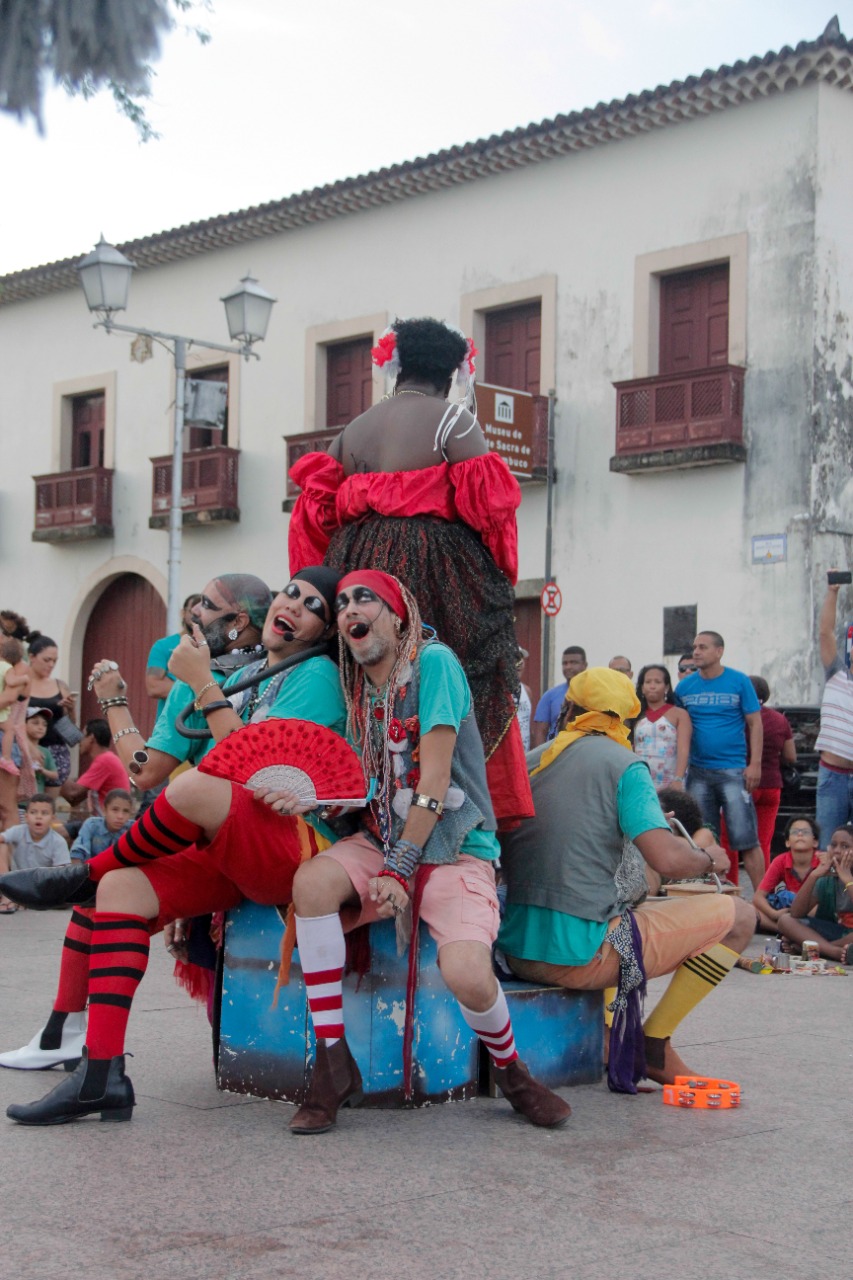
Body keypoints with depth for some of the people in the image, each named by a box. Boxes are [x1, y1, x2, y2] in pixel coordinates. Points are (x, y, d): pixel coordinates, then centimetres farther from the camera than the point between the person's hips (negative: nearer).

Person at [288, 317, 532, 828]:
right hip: (441, 574, -5)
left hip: (357, 571, 6)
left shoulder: (354, 430, 15)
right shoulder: (454, 422, -2)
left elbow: (320, 509, 10)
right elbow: (488, 503, -9)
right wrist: (500, 573, 6)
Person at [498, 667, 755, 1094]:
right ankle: (654, 1045, 6)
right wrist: (709, 859, 5)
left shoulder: (530, 762, 11)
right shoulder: (621, 763, -6)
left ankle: (607, 1037, 22)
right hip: (579, 955, -7)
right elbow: (667, 859, -18)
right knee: (737, 917, 3)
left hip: (516, 950, 7)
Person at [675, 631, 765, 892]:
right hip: (698, 772, 4)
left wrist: (755, 764, -9)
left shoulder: (739, 682, -2)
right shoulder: (684, 687, 5)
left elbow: (755, 724, -1)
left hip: (733, 771, -3)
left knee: (745, 837, -7)